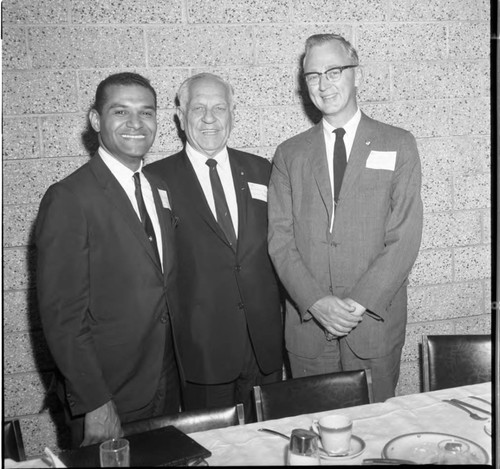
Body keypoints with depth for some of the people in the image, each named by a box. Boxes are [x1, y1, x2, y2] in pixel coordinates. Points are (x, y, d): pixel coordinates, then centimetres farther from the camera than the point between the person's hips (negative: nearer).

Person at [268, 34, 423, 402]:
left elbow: (405, 236, -4)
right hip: (307, 322, 2)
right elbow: (280, 238, 1)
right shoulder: (289, 154, 8)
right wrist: (315, 301, -13)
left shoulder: (398, 146, 4)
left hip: (375, 321, -1)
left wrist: (360, 302, -13)